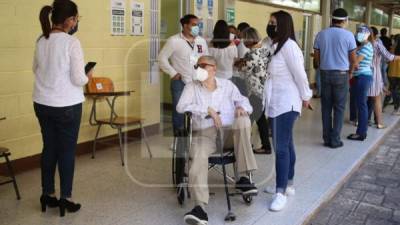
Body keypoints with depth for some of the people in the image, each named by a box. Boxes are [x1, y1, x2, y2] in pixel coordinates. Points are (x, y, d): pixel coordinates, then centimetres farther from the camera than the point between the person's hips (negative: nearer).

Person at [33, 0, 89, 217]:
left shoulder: (41, 41, 3)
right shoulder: (71, 42, -16)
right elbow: (78, 79, -17)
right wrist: (87, 77, 3)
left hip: (42, 103, 6)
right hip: (67, 105, -6)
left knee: (49, 148, 16)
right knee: (67, 150, 6)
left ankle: (47, 194, 27)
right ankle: (65, 198, 16)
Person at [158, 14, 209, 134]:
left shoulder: (201, 41, 7)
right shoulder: (174, 41, -7)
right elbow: (162, 58, -6)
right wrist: (173, 73, -10)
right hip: (180, 83, -4)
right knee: (179, 111, 2)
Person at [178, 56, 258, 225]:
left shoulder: (227, 85, 18)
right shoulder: (192, 87, 13)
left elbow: (243, 101, 12)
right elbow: (181, 106, -3)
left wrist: (242, 107, -14)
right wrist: (208, 110, -11)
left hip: (229, 132, 2)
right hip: (204, 133, -1)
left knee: (243, 121, -31)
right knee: (198, 156, -34)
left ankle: (243, 177, -27)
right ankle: (200, 207, -43)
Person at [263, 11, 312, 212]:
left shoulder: (288, 46, -16)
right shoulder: (277, 45, 15)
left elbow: (299, 74, -13)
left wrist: (305, 96, -6)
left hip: (286, 103, -10)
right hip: (278, 102, 10)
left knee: (281, 147, -11)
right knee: (286, 144, 14)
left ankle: (281, 193, -7)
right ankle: (288, 185, 24)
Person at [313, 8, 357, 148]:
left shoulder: (321, 34, 1)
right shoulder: (348, 35, -6)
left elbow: (316, 58, 5)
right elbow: (353, 59, -1)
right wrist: (350, 72, 18)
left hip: (325, 74, 3)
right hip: (341, 74, -3)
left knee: (326, 107, 9)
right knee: (339, 108, 5)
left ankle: (327, 138, 12)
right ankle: (335, 140, 6)